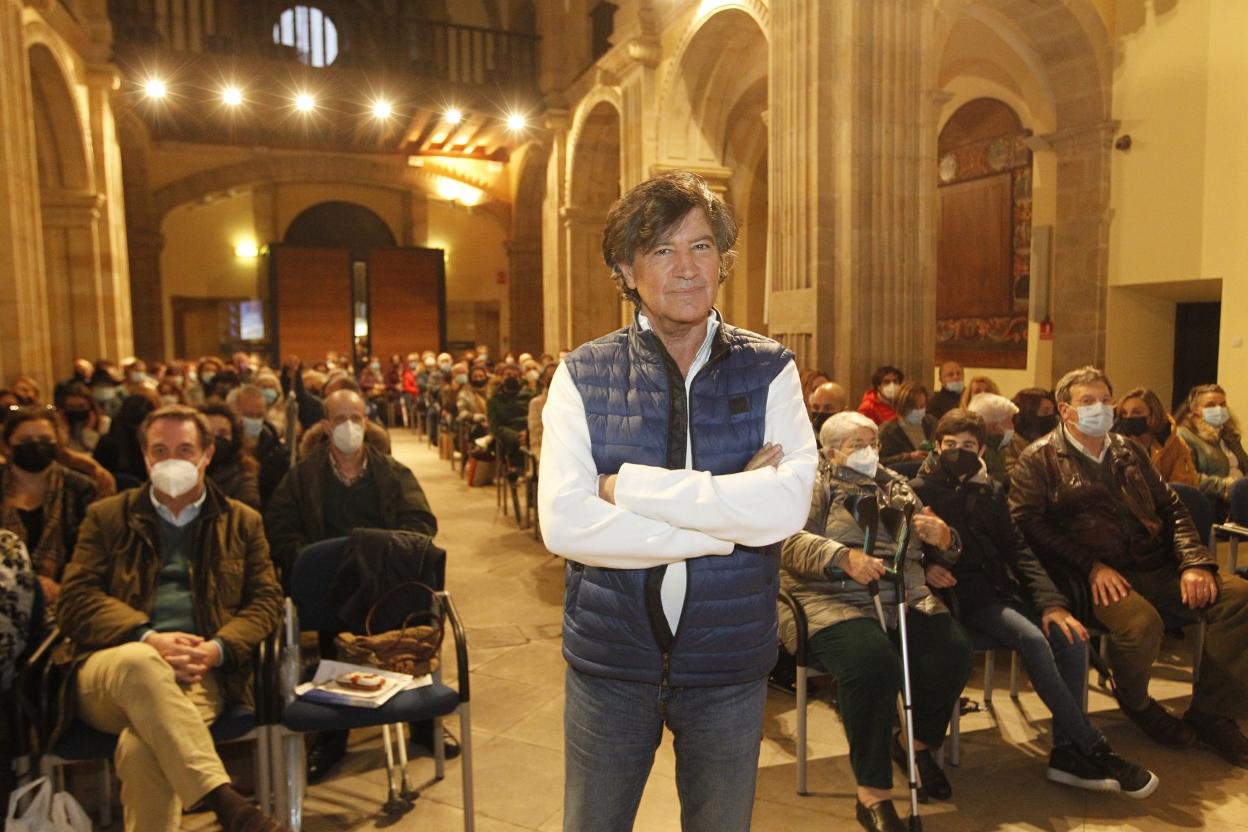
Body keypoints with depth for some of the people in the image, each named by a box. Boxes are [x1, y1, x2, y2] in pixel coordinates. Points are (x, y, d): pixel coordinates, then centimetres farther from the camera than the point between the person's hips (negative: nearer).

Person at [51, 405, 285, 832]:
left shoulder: (242, 521, 19)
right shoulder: (107, 516, 17)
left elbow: (267, 599, 11)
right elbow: (75, 599, 5)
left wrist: (218, 648, -11)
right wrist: (148, 638, -14)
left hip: (197, 673, 0)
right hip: (108, 668, 0)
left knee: (141, 747, -35)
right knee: (139, 661, -38)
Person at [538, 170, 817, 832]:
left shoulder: (768, 370, -3)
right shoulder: (583, 374, -6)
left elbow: (788, 504, -19)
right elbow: (563, 523, -19)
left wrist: (630, 485, -20)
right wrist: (730, 516, -20)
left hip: (730, 660, 1)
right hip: (609, 659, 0)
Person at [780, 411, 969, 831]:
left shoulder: (896, 485, 24)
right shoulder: (815, 485, 7)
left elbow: (937, 554, 25)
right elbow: (789, 541, -11)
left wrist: (942, 538, 0)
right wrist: (844, 557, -27)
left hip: (906, 601, 6)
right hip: (834, 603, -5)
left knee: (954, 651, -21)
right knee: (873, 660, -34)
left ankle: (917, 743, 9)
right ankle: (873, 795, -18)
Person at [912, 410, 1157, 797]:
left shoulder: (991, 491, 16)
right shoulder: (919, 491, 1)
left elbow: (1017, 549, 8)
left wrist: (1051, 601, -6)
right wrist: (925, 567, -28)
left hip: (1000, 588, 5)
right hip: (959, 593, -5)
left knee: (1071, 638, -18)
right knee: (1032, 639, -28)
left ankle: (1066, 751, -11)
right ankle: (1094, 748, -17)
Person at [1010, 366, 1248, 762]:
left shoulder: (1128, 451, 21)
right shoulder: (1039, 459, 2)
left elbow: (1172, 509, 18)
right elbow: (1028, 522, -10)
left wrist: (1194, 562, 0)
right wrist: (1091, 566, -18)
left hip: (1157, 567, 6)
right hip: (1097, 576, -6)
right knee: (1141, 622, -34)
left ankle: (1210, 714, 0)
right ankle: (1136, 703, 2)